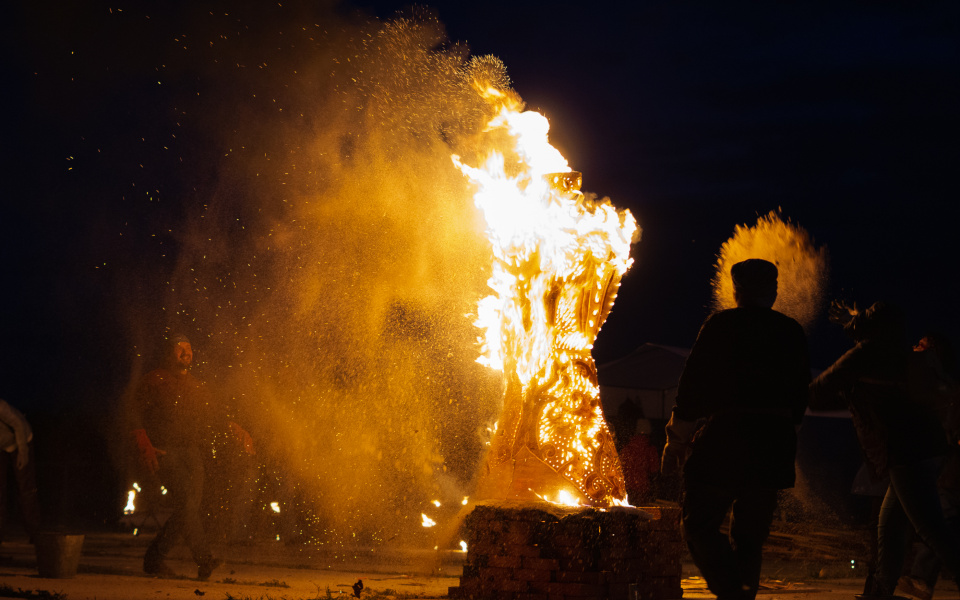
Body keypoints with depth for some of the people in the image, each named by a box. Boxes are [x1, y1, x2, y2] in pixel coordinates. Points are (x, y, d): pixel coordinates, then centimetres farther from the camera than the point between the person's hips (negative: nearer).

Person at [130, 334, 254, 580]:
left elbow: (213, 418, 22)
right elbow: (138, 415, 1)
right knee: (185, 499, -22)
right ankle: (205, 559, -28)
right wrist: (145, 447, -12)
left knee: (189, 506, -5)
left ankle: (154, 558, 8)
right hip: (164, 450, -5)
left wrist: (235, 429, 4)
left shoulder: (196, 386, 23)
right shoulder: (154, 380, 8)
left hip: (191, 451, 5)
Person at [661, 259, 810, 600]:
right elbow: (800, 396, 14)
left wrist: (676, 444, 2)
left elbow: (692, 388, -5)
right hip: (775, 446, 5)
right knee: (750, 535, 13)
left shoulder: (721, 325, -2)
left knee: (699, 524, 0)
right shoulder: (793, 333, 11)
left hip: (726, 440, -5)